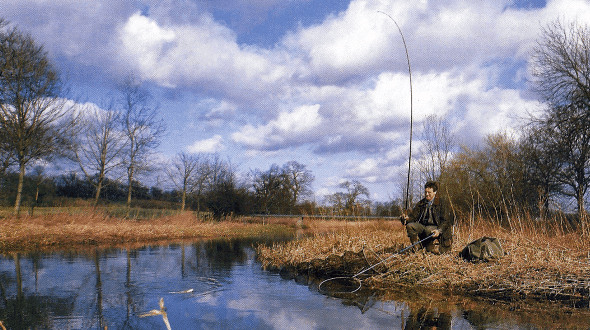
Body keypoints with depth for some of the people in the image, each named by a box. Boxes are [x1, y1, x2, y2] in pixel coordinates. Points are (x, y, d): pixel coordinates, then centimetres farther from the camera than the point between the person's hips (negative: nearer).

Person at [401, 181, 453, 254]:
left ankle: (432, 248, -4)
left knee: (429, 229, -36)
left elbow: (445, 220, -7)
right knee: (410, 225, -23)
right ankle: (417, 247, -8)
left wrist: (439, 230, -25)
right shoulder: (421, 203, 10)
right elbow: (413, 216, 5)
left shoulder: (440, 203, -2)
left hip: (435, 227, -4)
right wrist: (407, 218, -20)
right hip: (422, 226, 4)